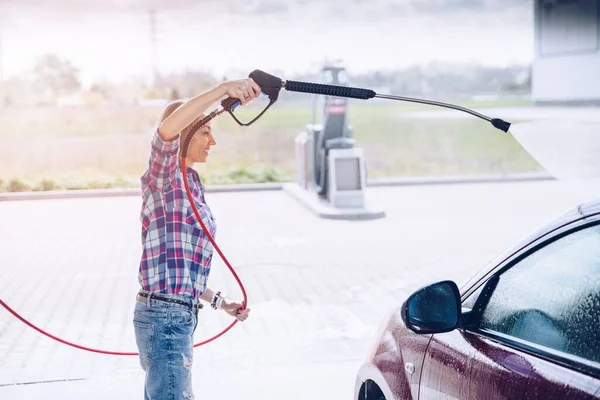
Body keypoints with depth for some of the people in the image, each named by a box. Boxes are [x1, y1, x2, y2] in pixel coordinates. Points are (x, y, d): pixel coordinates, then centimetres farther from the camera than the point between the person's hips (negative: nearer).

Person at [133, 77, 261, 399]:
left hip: (180, 316, 9)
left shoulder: (191, 186, 17)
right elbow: (166, 130, -32)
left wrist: (218, 300, 16)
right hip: (164, 317, -9)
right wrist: (222, 89, -37)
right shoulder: (165, 177, -8)